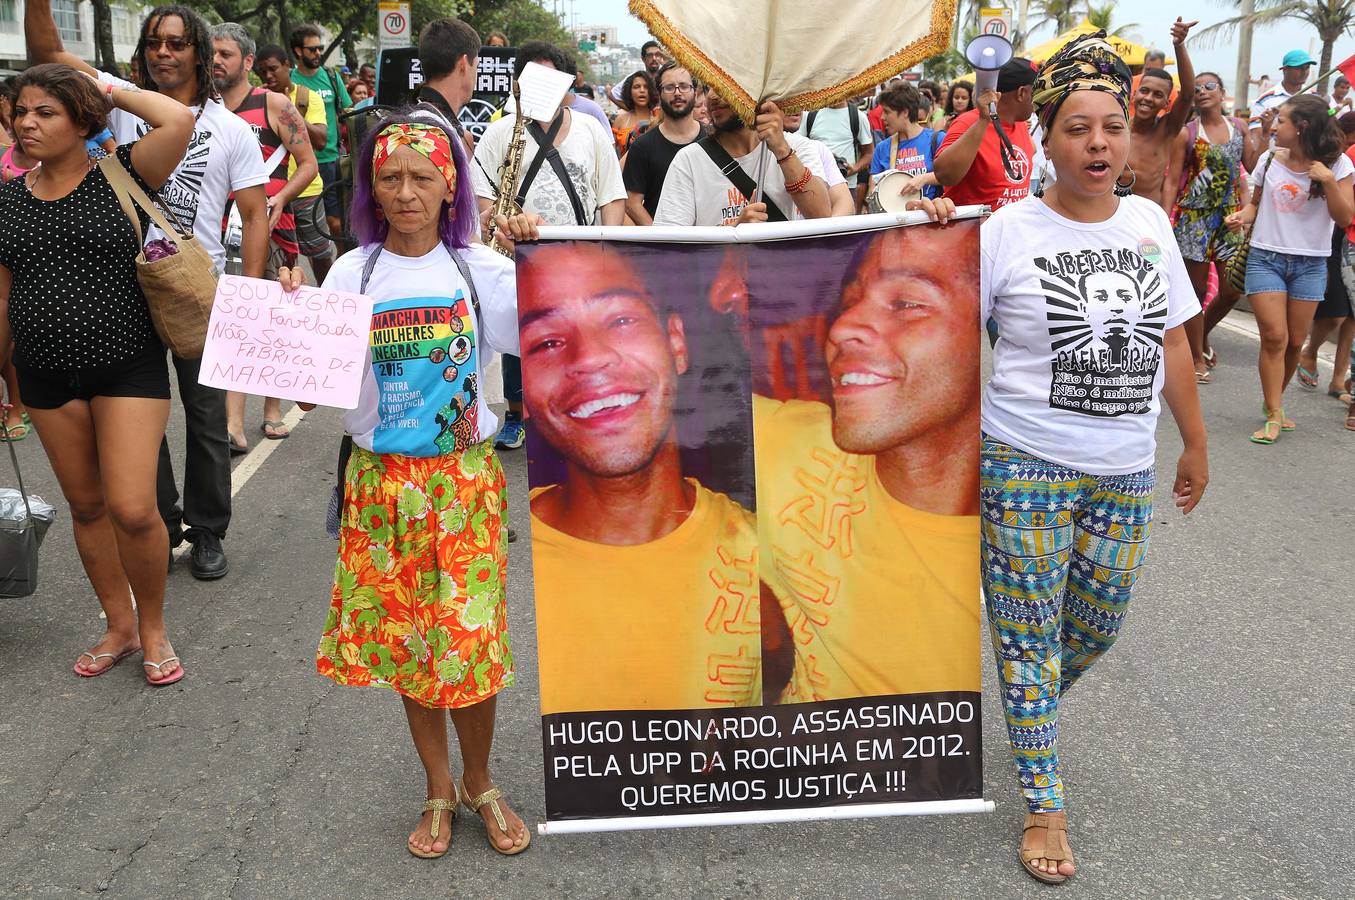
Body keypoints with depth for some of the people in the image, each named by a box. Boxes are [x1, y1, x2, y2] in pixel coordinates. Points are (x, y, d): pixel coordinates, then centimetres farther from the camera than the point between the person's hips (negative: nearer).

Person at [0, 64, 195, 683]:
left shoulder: (118, 176, -5)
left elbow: (179, 120, -22)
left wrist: (111, 90, -6)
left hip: (128, 366, -5)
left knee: (132, 509, -11)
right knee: (86, 505, 12)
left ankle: (153, 626, 13)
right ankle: (120, 625, 29)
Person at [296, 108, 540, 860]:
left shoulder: (479, 269, -2)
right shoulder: (352, 275, 0)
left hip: (465, 479, -1)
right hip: (384, 484, 1)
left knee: (472, 636, 0)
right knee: (405, 639, 9)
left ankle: (478, 783, 25)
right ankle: (438, 790, 29)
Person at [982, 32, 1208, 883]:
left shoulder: (1149, 222, 6)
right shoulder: (1009, 231, -9)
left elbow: (1172, 340, 12)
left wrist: (1196, 444, 15)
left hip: (1125, 472, 5)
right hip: (1026, 467, -5)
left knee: (1099, 626, 16)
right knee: (1028, 634, 3)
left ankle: (1036, 710, 48)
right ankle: (1044, 806, 16)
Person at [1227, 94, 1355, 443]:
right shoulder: (1269, 160, 1)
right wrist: (1243, 216, -6)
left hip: (1310, 264, 0)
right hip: (1266, 257, 0)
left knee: (1295, 342, 7)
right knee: (1274, 336, -10)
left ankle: (1273, 400, 28)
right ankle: (1274, 415, -6)